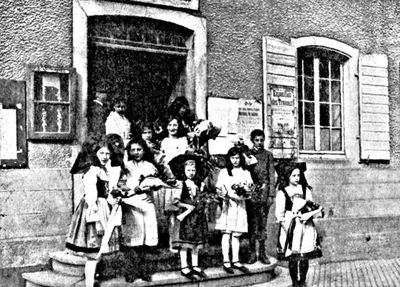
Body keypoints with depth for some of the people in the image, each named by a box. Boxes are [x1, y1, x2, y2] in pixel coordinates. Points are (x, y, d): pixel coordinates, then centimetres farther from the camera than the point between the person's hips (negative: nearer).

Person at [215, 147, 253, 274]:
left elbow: (249, 190, 8)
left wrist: (243, 191, -14)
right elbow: (219, 190, -2)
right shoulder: (224, 172, 4)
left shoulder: (245, 173, 11)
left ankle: (235, 261, 12)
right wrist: (231, 196, -18)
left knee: (236, 235, 6)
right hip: (227, 205, -2)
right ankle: (226, 261, 1)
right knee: (226, 234, -3)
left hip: (240, 206, 3)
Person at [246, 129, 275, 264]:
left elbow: (271, 175, 4)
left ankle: (262, 252, 10)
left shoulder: (268, 155, 7)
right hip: (251, 191, 0)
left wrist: (271, 194, -2)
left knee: (263, 222, 2)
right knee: (252, 222, 1)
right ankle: (252, 252, 8)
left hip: (264, 190, 0)